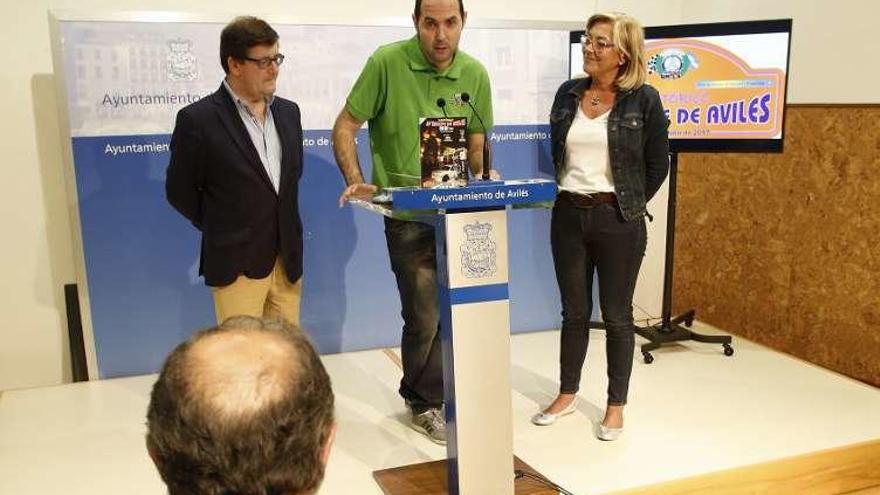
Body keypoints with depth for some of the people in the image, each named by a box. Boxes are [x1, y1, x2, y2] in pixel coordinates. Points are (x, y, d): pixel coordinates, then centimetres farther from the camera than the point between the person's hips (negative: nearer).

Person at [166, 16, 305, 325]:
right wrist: (222, 231, 5)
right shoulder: (198, 119, -12)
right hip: (237, 264, -5)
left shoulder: (288, 112, 7)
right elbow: (180, 192, -4)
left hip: (288, 259, 6)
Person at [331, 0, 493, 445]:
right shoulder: (386, 63, -10)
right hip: (407, 215, -4)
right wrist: (356, 182, -18)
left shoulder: (474, 74, 2)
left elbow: (476, 145, 11)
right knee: (425, 317, 0)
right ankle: (424, 403, 27)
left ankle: (423, 398, 34)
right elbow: (345, 127, -5)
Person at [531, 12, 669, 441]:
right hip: (569, 216, 4)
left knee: (617, 315, 7)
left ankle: (616, 405, 20)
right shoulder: (568, 94, 6)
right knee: (574, 311, 14)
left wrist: (629, 205, 2)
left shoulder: (644, 99, -6)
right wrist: (570, 195, 11)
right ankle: (567, 394, 29)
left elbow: (657, 165, 0)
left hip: (618, 221, -4)